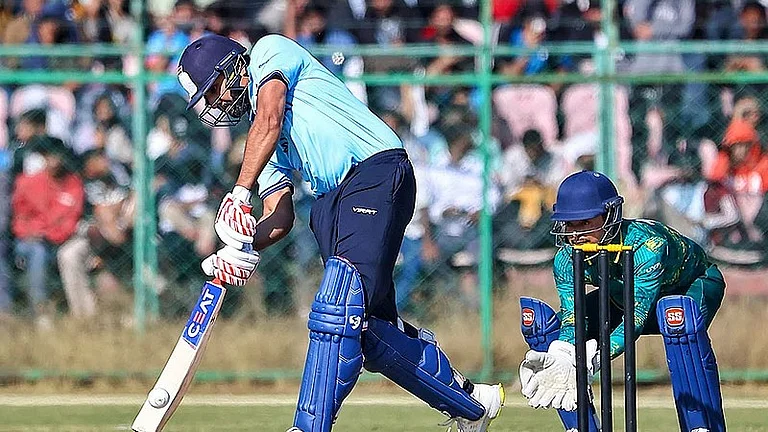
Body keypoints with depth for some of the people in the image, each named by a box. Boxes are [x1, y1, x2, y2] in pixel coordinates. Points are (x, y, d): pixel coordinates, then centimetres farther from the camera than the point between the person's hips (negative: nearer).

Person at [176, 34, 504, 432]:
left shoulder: (270, 51, 8)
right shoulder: (259, 138, 29)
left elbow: (270, 122, -10)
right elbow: (280, 216, 18)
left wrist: (239, 194, -15)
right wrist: (244, 246, -2)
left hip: (376, 172, -9)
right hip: (331, 200, 9)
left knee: (337, 313, -20)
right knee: (365, 329, 4)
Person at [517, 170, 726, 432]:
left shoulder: (647, 245, -40)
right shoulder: (566, 259, -23)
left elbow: (636, 318, -46)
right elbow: (572, 318, -28)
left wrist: (590, 360, -60)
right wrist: (559, 359, -51)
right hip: (624, 298, 6)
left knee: (679, 315, -44)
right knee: (541, 320, -14)